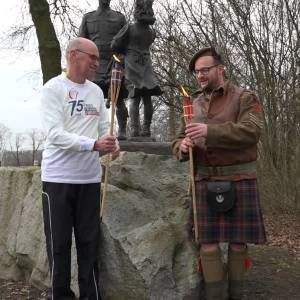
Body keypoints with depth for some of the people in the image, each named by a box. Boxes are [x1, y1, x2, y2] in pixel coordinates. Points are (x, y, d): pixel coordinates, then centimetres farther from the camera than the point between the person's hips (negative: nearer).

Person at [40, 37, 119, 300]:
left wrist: (113, 144, -7)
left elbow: (104, 128, 15)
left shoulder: (96, 91, 12)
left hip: (90, 177, 5)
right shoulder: (53, 88, -6)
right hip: (58, 178, -5)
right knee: (59, 244, 3)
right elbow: (55, 134, -17)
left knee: (89, 242, 9)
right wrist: (94, 145, -28)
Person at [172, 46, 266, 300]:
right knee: (208, 243, 1)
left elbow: (252, 131, -17)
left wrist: (210, 131, -25)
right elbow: (178, 141, 18)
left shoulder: (245, 98, 0)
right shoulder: (195, 105, 14)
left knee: (238, 242, 4)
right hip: (205, 181, 4)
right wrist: (183, 146, -8)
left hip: (239, 179, -3)